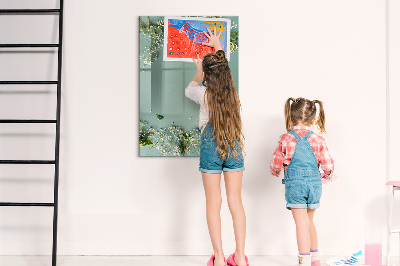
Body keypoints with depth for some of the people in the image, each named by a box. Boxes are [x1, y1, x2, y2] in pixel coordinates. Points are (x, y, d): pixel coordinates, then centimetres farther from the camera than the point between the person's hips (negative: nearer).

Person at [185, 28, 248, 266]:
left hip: (211, 147, -3)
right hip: (234, 146, 3)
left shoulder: (204, 94, -9)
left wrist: (198, 72, 33)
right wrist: (218, 46, 37)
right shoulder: (234, 93, 0)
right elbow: (225, 69, 22)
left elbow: (189, 90, 16)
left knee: (213, 203, 4)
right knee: (236, 202, 7)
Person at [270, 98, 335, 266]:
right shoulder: (318, 140, -1)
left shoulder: (285, 139, -5)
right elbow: (328, 166, 0)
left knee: (302, 223, -3)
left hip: (295, 183, -3)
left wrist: (276, 173, 25)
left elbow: (275, 165, 1)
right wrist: (327, 175, 23)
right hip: (314, 183, 3)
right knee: (309, 222, 19)